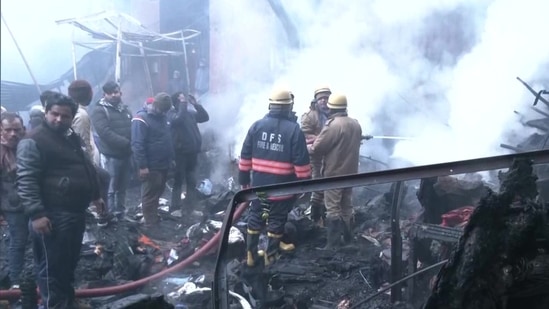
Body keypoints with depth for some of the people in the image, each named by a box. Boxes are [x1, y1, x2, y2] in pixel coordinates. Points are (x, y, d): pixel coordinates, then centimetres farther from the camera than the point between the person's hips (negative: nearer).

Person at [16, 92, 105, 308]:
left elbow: (86, 169, 29)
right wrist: (36, 213, -26)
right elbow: (26, 181, -19)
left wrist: (94, 195, 31)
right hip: (52, 217, -9)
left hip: (75, 213, 9)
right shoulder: (34, 142, -13)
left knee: (69, 266, 19)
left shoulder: (73, 139, 15)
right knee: (52, 269, -3)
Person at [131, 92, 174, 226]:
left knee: (157, 193, 17)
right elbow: (137, 144, -21)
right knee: (150, 195, -2)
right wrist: (142, 166, -24)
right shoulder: (141, 119, -16)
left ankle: (155, 218, 29)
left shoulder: (163, 117, 12)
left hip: (163, 165, 8)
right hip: (151, 167, -8)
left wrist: (171, 158, 20)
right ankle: (151, 224, 4)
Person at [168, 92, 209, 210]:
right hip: (180, 152, -6)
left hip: (192, 151, 6)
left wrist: (196, 104, 1)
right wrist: (183, 105, -17)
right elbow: (179, 119, -26)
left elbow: (205, 117, 9)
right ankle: (175, 207, 3)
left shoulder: (190, 113, 12)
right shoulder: (172, 113, -5)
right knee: (178, 180, -2)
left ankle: (190, 207, 22)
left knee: (192, 181, 12)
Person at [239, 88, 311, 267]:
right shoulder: (294, 129, -11)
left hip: (259, 184, 3)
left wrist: (244, 179, 12)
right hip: (282, 187, -3)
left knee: (255, 217, 15)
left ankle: (251, 254, 20)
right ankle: (270, 255, 19)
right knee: (276, 220, 10)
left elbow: (245, 156, 3)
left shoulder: (257, 125, -1)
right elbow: (301, 162, -12)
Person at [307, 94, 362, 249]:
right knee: (346, 205, 19)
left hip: (334, 173, -7)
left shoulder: (333, 125, -21)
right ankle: (347, 237, 30)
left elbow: (317, 148, -17)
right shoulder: (356, 124, 4)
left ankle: (333, 244, -1)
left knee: (333, 209, -2)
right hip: (350, 171, 8)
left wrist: (306, 147, 3)